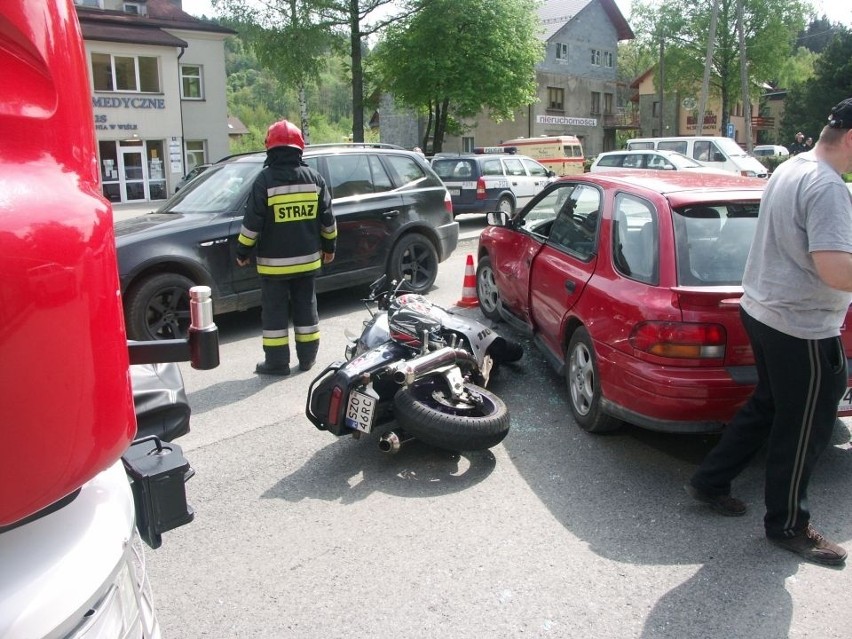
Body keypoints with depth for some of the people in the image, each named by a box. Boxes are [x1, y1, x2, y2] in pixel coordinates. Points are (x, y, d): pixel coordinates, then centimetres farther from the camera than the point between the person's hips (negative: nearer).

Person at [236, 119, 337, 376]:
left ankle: (277, 361, 9)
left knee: (274, 311, 5)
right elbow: (327, 219, 6)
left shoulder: (265, 180, -10)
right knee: (306, 307, 13)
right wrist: (329, 246, 18)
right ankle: (307, 357, 20)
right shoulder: (314, 177, 1)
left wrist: (242, 252, 1)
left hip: (274, 262, -4)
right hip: (307, 259, 4)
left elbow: (252, 222, -10)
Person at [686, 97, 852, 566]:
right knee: (803, 429, 6)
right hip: (802, 327, -10)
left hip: (761, 311, 10)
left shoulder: (789, 168, 10)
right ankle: (788, 526, 23)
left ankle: (709, 481, 33)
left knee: (767, 406, 23)